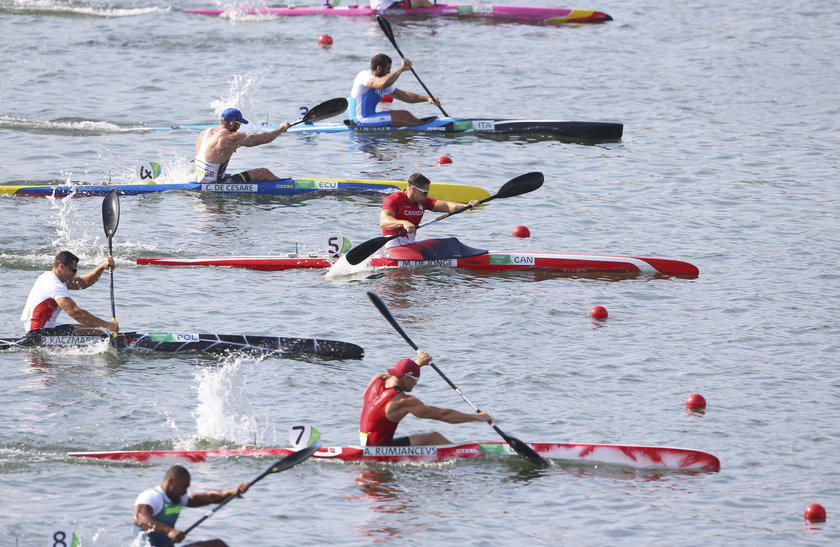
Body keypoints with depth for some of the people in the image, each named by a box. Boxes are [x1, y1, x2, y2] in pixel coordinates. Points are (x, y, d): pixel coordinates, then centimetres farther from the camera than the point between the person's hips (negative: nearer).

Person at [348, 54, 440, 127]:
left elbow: (404, 95, 17)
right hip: (361, 121, -10)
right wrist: (401, 69, -29)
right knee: (404, 116, -10)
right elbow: (383, 84, -35)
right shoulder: (364, 75, -13)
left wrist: (427, 98, 5)